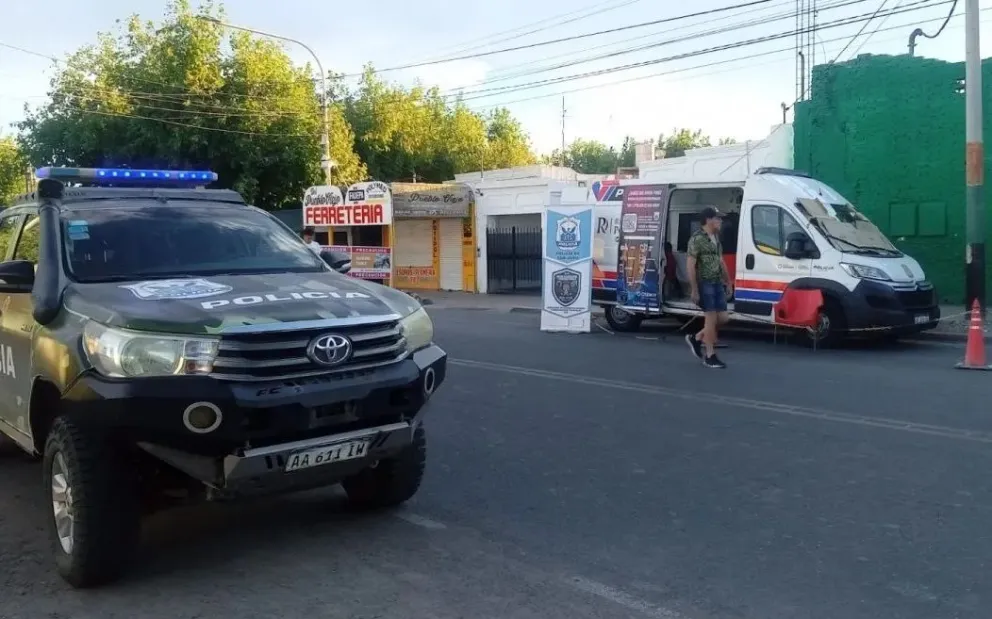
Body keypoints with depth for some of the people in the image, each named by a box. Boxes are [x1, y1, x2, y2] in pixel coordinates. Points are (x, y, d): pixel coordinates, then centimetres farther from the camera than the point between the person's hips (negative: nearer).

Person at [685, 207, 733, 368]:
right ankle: (710, 357, 4)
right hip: (705, 284, -8)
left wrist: (728, 282, 19)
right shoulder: (697, 239, -12)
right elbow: (690, 265, -15)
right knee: (711, 319, -5)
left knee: (722, 318, 9)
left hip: (718, 284, 8)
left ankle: (696, 339, 26)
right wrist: (694, 290, -19)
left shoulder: (716, 238, 14)